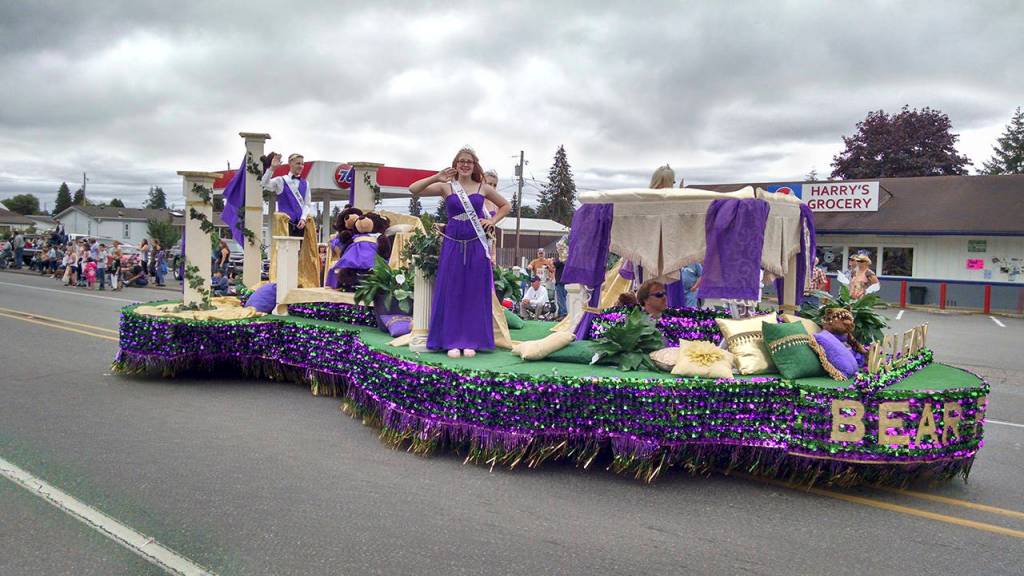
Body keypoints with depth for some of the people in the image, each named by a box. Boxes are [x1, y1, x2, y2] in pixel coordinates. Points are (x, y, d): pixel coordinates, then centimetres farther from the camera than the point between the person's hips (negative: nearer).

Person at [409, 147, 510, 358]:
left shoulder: (483, 188, 8)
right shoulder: (446, 187, 3)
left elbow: (505, 205, 21)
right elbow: (413, 190, -7)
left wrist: (492, 221, 6)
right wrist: (436, 178, -18)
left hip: (476, 245, 1)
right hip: (452, 245, -1)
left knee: (475, 294, 3)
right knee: (451, 293, 2)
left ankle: (471, 342, 11)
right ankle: (452, 342, 9)